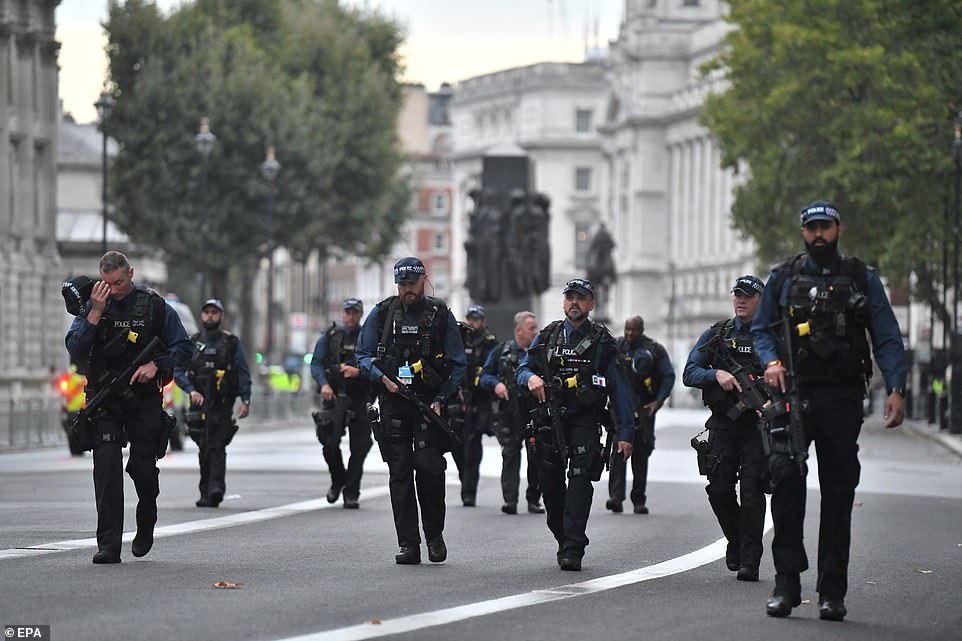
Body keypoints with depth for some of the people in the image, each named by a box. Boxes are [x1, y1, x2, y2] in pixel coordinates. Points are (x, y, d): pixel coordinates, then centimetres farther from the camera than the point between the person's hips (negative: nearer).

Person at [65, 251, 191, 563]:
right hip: (104, 399, 0)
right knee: (106, 467, -12)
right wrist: (95, 313, -18)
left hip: (144, 397, 0)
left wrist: (156, 365, -13)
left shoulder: (154, 306, -1)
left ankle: (146, 524, 33)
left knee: (142, 467, 1)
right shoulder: (93, 306, 2)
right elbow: (75, 350, -8)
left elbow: (182, 347, 4)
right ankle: (108, 545, -14)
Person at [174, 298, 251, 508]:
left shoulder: (232, 343, 6)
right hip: (199, 404, 3)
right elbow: (178, 372, 9)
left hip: (222, 405, -3)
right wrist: (191, 390, -8)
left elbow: (243, 373, 4)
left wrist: (245, 400, -6)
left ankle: (216, 488, -25)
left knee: (217, 447, -16)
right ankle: (206, 493, 12)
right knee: (204, 449, 6)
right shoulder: (192, 343, 12)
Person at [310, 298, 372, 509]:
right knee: (330, 444, -7)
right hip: (334, 397, 0)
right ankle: (337, 481, 19)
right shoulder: (330, 337, 9)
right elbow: (316, 363, 4)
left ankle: (351, 494, 4)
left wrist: (358, 372, -17)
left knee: (359, 448, -4)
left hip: (360, 399, 0)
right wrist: (324, 384, -13)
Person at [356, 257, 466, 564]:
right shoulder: (382, 314, 6)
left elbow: (459, 365, 3)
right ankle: (408, 545, 3)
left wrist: (441, 399, -8)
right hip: (393, 403, 2)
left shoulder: (441, 315, 2)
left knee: (429, 467, -13)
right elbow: (363, 356, 8)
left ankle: (435, 535, 7)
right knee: (400, 473, 0)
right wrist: (383, 378, -11)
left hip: (429, 403, -2)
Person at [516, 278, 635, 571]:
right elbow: (522, 369, 14)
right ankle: (564, 540, 24)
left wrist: (625, 433, -2)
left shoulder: (602, 342, 5)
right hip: (550, 422, 3)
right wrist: (531, 377, -13)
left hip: (585, 422, -3)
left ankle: (572, 551, -20)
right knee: (551, 485, 6)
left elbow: (620, 389, 4)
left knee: (580, 479, -17)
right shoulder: (547, 337, 13)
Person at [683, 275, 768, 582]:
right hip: (723, 423, 2)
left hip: (758, 424, -2)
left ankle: (750, 562, -7)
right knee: (719, 489, -3)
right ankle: (735, 542, 23)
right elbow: (689, 374, 5)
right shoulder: (716, 335, 10)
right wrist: (716, 375, -14)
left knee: (752, 492, -10)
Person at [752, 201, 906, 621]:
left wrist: (895, 389, -6)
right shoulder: (783, 278, 12)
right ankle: (787, 581, -12)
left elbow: (887, 338, 6)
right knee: (784, 475, -17)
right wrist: (771, 361, -6)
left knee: (838, 491, 1)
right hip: (794, 393, 0)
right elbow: (760, 330, 15)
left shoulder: (862, 280, 9)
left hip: (842, 397, 0)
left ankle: (832, 591, 6)